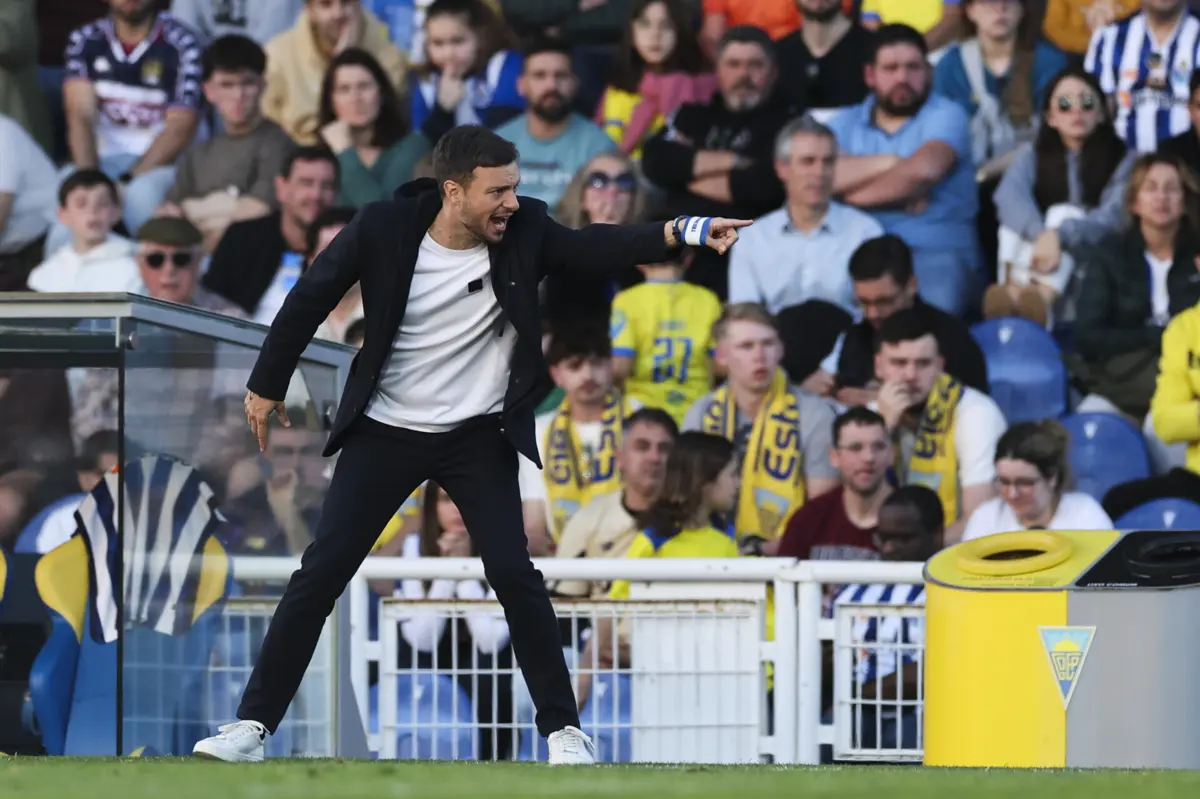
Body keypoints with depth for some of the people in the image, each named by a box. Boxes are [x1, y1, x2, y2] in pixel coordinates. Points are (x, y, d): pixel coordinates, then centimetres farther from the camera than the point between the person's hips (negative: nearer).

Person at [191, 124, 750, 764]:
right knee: (320, 573, -3)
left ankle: (563, 729, 4)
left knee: (514, 575, -9)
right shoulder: (383, 229, -16)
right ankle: (253, 724, 3)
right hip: (385, 433, 0)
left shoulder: (523, 230, -12)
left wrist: (683, 232, -39)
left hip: (479, 437, 0)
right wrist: (266, 384, 4)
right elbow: (311, 297, -4)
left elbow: (595, 246, -23)